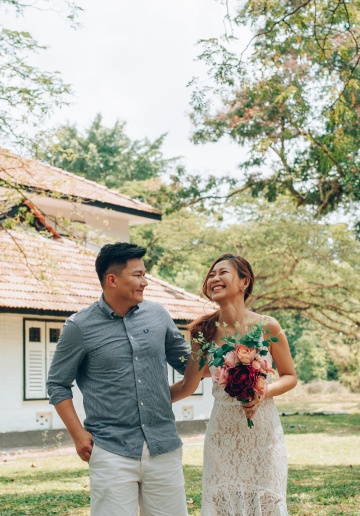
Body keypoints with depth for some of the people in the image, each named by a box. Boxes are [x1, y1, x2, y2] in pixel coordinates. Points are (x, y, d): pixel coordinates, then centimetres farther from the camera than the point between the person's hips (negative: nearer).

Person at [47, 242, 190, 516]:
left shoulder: (158, 315, 7)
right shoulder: (80, 326, -3)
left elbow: (186, 361, 18)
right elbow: (58, 384, 4)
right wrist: (79, 434, -4)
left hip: (164, 448, 3)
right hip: (112, 450, -3)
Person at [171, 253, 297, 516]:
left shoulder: (267, 327, -9)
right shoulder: (205, 331, -4)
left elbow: (290, 377, 2)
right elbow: (188, 385, 4)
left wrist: (264, 392, -17)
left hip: (263, 431, -1)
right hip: (223, 432, 2)